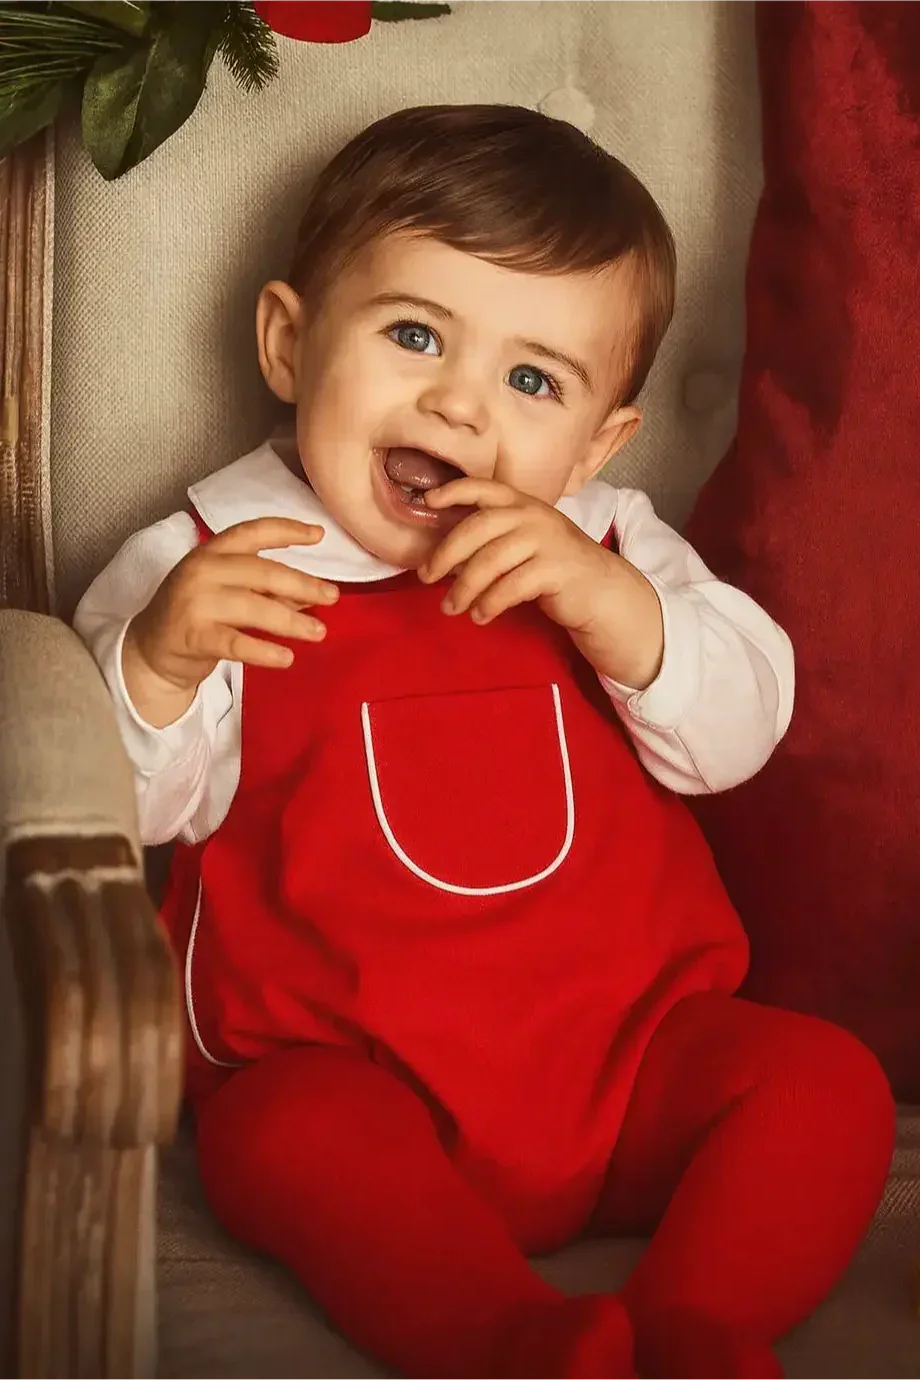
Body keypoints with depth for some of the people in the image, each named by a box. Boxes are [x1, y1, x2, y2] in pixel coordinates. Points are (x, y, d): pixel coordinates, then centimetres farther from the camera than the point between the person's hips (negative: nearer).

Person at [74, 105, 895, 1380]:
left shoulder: (611, 549, 8)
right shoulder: (206, 562, -1)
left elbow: (738, 735, -3)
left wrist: (612, 601, -20)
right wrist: (156, 662, -25)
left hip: (629, 1054, 3)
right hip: (344, 1071, -2)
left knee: (823, 1081, -16)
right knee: (286, 1135, -32)